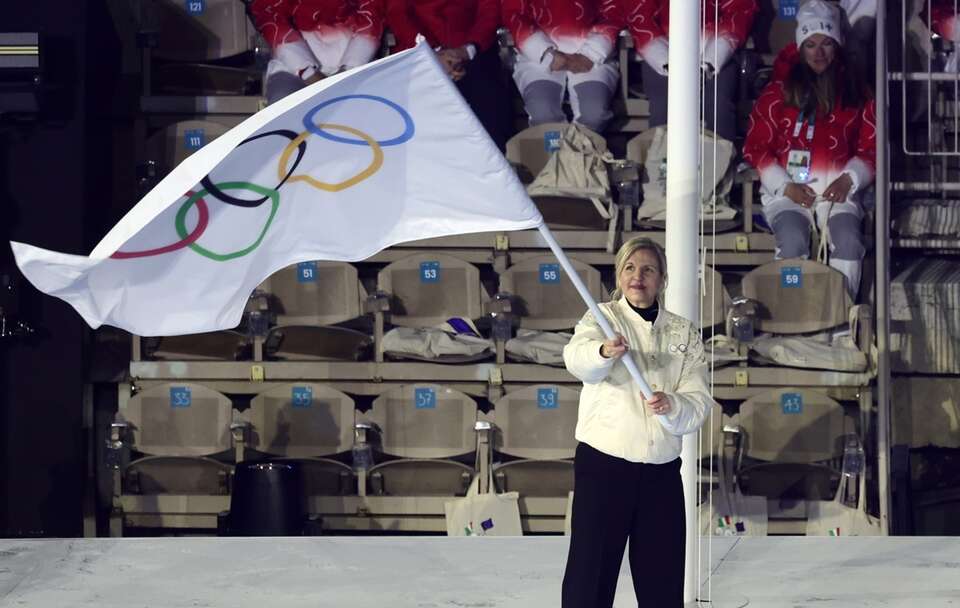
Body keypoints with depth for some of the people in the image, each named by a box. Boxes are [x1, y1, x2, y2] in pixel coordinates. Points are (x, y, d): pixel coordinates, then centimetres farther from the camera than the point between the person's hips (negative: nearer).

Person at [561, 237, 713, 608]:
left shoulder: (683, 332, 8)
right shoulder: (601, 318, 1)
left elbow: (698, 405, -1)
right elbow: (578, 359, -23)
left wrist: (671, 406, -23)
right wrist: (604, 352, -45)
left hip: (662, 471, 3)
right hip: (603, 465, -3)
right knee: (591, 578, -5)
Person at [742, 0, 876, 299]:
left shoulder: (855, 91, 15)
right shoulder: (779, 91, 9)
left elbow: (871, 146, 12)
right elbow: (755, 146, 6)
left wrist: (849, 179, -7)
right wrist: (785, 186, -7)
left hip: (838, 188, 1)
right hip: (788, 188, -1)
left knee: (848, 241, -28)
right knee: (793, 241, -30)